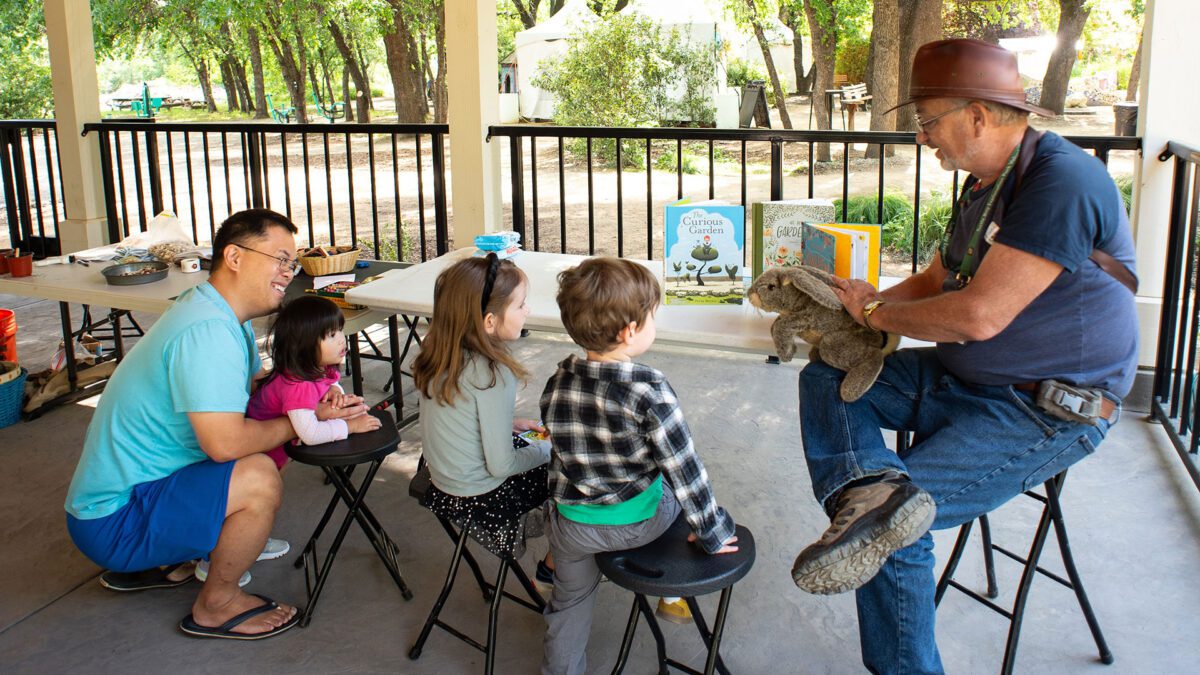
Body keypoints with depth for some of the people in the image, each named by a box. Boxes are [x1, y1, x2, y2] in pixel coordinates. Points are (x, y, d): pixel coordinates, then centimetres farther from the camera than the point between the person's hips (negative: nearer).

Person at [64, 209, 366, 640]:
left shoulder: (223, 317, 7)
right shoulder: (208, 331, -26)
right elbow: (225, 442, -32)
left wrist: (315, 406, -7)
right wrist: (298, 424, -14)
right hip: (114, 520, -10)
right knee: (259, 479, -26)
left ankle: (143, 565, 21)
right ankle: (217, 605, 0)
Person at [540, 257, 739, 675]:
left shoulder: (557, 384, -12)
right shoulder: (649, 392, -28)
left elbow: (561, 454, 4)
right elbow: (686, 472, -21)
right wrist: (712, 532, -7)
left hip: (574, 525, 3)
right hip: (639, 521, -3)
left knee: (570, 602, 26)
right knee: (680, 489, 29)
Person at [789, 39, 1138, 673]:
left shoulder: (1063, 182, -23)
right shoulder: (984, 183, 9)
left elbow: (979, 315, -28)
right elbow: (935, 283, 19)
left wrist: (876, 312, -12)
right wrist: (868, 300, -1)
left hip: (1046, 414, -10)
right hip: (961, 381, 10)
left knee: (893, 532, -19)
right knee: (825, 378, 0)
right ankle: (870, 487, -27)